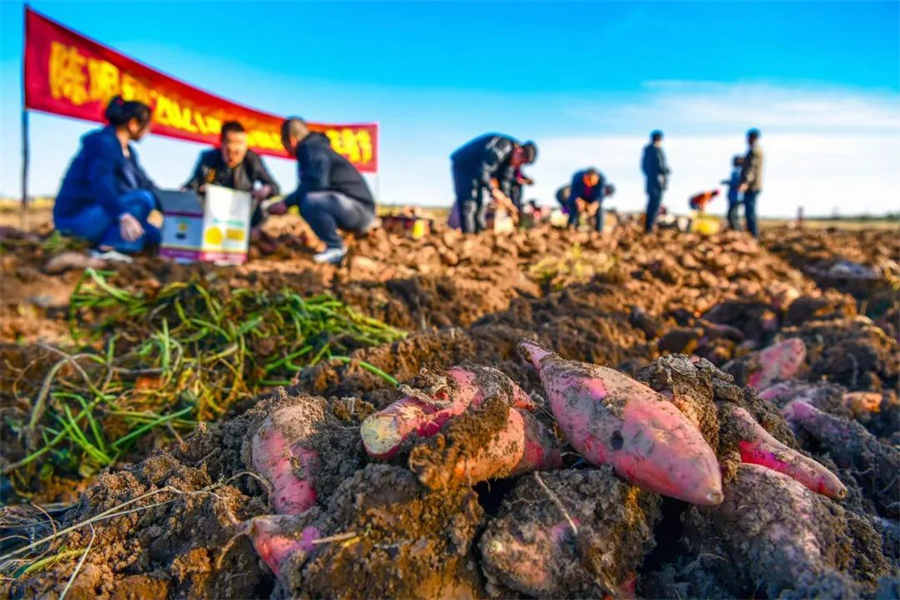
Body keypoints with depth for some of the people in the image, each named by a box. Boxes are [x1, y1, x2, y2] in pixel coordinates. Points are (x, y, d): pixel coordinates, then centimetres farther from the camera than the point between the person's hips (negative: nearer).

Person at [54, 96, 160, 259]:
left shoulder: (128, 151, 13)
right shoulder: (102, 143, -16)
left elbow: (145, 183, 14)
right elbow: (100, 183, -32)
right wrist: (123, 215, -46)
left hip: (99, 213, 9)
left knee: (154, 235, 5)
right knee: (143, 199, -27)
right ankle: (106, 248, -22)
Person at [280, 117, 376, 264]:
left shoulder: (312, 149, -10)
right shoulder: (314, 147, 20)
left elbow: (316, 184, -24)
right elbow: (309, 186, 23)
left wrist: (287, 203, -15)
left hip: (360, 210, -10)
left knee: (310, 201, -30)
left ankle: (336, 248, -13)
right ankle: (335, 246, 16)